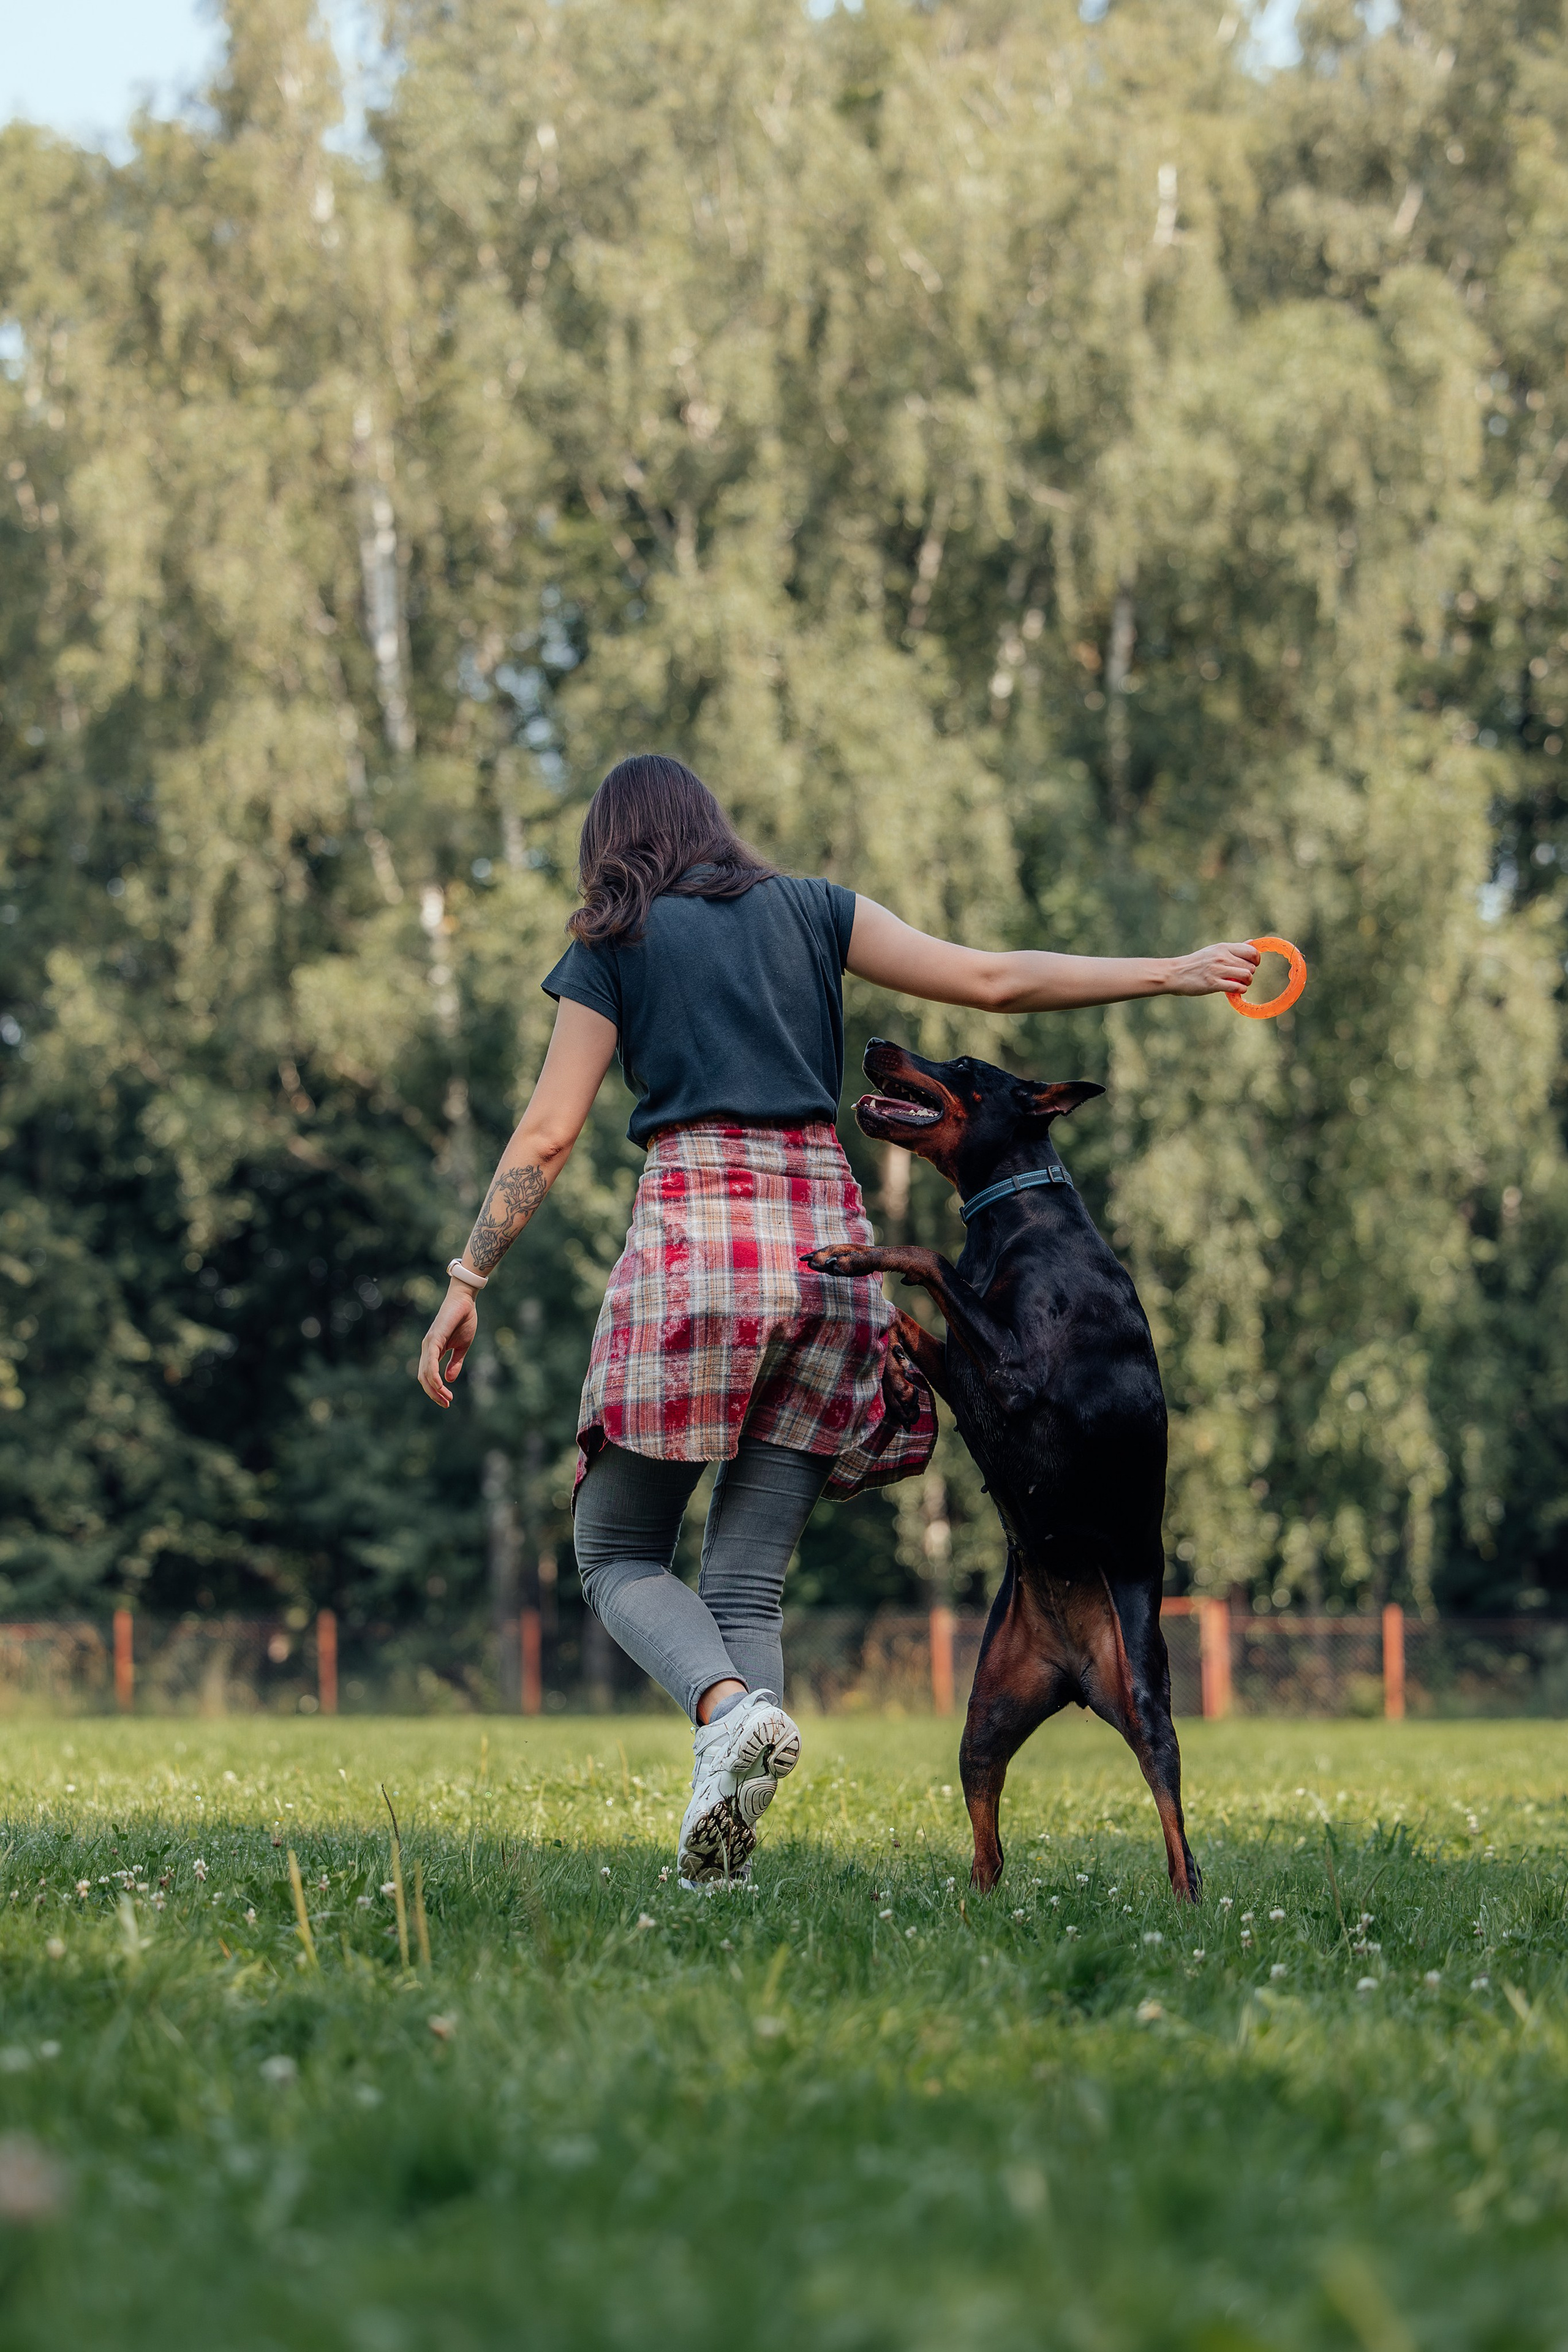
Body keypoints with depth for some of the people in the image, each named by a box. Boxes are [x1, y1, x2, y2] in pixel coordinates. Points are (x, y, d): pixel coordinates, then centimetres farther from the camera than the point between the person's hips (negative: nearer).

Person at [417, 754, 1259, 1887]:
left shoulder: (614, 950, 10)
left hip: (694, 1235, -3)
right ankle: (720, 1858, -9)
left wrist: (468, 1282, 8)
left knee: (618, 1554, 8)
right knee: (748, 1579, 6)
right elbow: (989, 979, 10)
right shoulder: (810, 911, 16)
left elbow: (547, 1136, 4)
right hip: (828, 1239, 3)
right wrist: (1172, 973, 15)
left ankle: (729, 1708, -23)